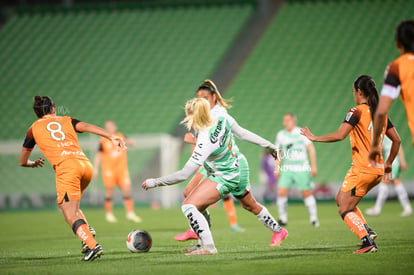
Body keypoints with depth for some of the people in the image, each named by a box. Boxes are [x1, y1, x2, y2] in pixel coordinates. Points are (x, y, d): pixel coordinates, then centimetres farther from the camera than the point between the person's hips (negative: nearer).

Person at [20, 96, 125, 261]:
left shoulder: (34, 129, 23)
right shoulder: (67, 121, 26)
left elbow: (23, 162, 31)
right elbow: (87, 127, 5)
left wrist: (33, 164, 54)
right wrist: (111, 137, -7)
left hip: (65, 166, -4)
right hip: (86, 164, 4)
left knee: (70, 215, -8)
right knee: (70, 203, 27)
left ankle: (92, 246, -30)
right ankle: (86, 230, 3)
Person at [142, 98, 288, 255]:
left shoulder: (205, 143, -34)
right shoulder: (223, 120, -15)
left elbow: (184, 174, -32)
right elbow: (244, 133, 2)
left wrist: (154, 182, -25)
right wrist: (269, 146, 17)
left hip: (223, 178, -9)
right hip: (237, 172, 9)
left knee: (188, 205, -17)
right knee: (251, 205, 31)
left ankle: (208, 246, -20)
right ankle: (278, 231, 50)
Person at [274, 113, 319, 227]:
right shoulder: (281, 135, 8)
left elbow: (311, 149, -1)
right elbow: (278, 152, 19)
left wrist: (313, 166, -6)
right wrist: (277, 168, 11)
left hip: (302, 169, -3)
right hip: (287, 170, 3)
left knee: (307, 193, -2)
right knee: (281, 192, -10)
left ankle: (313, 218, 10)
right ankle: (283, 218, 0)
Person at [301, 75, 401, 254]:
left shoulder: (357, 112, -11)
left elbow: (339, 135, -21)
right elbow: (396, 140, 15)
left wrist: (314, 138, -10)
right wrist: (388, 164, 24)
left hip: (362, 169, -8)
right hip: (378, 170, 8)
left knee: (344, 209, 0)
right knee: (341, 198, 22)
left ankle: (368, 242, -16)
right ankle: (367, 230, 9)